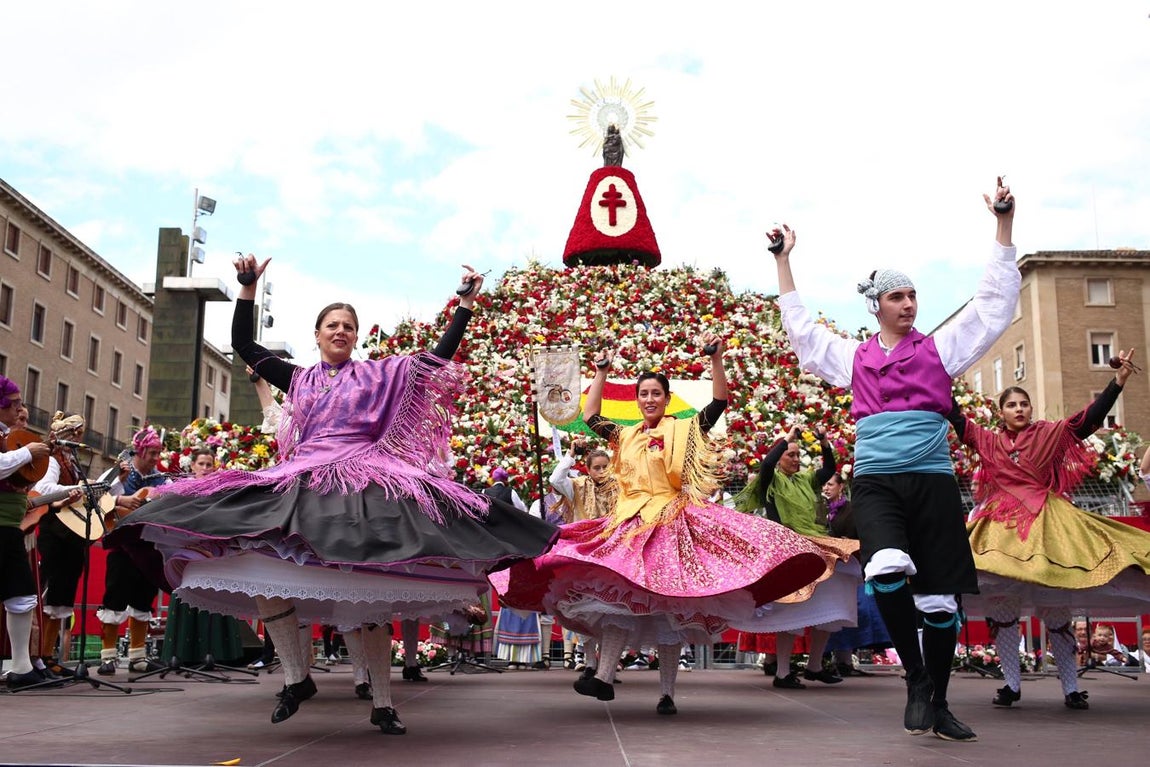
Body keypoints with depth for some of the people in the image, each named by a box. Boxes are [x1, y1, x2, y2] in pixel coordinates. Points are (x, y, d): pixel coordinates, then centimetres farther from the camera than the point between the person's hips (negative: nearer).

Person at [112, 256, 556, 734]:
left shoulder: (380, 373, 12)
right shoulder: (298, 380, 18)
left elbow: (441, 355, 12)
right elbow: (243, 344, 20)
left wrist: (467, 302, 11)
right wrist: (248, 288, 16)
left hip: (364, 485, -2)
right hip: (301, 484, 3)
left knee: (365, 595, -7)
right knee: (259, 564, -18)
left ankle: (382, 703, 2)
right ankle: (296, 676, -5)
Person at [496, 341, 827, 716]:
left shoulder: (685, 430, 6)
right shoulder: (626, 436, 17)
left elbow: (719, 402, -1)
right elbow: (590, 416, 22)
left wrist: (716, 359, -8)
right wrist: (601, 373, 23)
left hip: (674, 522, -3)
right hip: (630, 525, 4)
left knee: (671, 607, -3)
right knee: (615, 596, -11)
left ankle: (667, 692, 0)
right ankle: (604, 677, -15)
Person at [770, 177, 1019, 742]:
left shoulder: (939, 349, 11)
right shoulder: (854, 357, 14)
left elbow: (994, 302, 11)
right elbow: (799, 326, 22)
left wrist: (1004, 224, 6)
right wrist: (783, 260, 22)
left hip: (933, 481, 1)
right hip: (875, 483, -1)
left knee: (939, 596, 3)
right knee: (887, 570, -28)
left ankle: (938, 705, 19)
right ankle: (916, 677, -6)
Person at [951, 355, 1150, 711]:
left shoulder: (1051, 434, 6)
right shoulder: (989, 441, 10)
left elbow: (1091, 416, 0)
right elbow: (956, 419, 11)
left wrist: (1120, 377, -8)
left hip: (1045, 523, -1)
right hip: (1002, 525, 2)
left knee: (1056, 609, 0)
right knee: (1003, 607, -1)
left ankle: (1071, 689, 8)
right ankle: (1011, 685, 8)